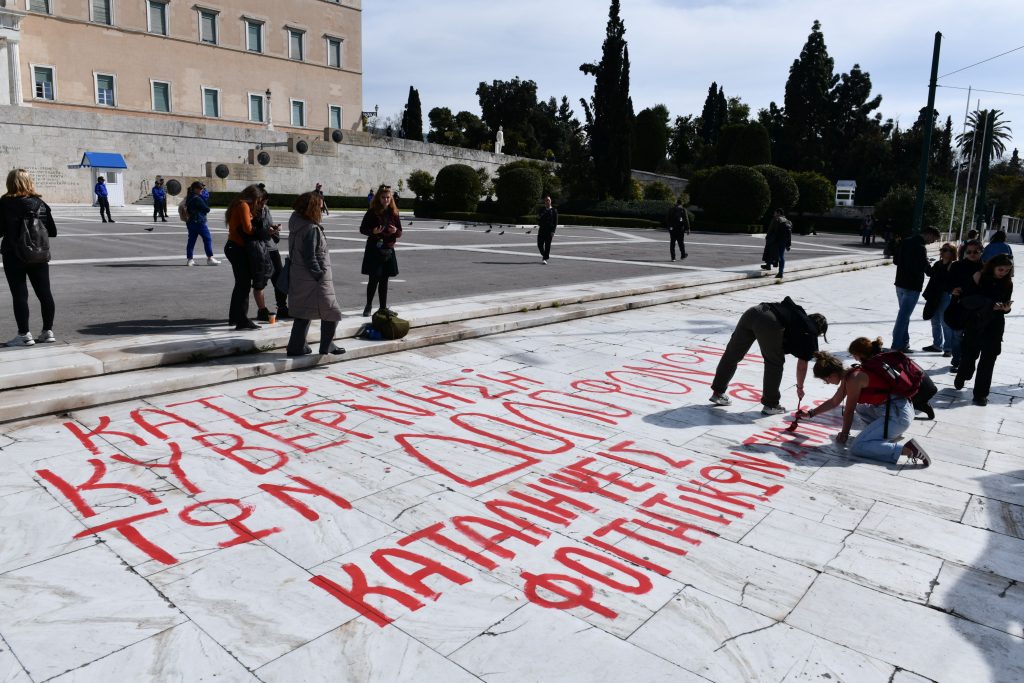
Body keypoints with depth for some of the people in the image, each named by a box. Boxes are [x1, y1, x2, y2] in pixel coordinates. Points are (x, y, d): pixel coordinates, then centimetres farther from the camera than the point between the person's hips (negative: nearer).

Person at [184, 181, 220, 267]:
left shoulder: (189, 198, 12)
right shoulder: (197, 199, -16)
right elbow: (207, 209, -13)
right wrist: (207, 209, 9)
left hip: (190, 222, 9)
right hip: (199, 221, -9)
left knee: (191, 240, 9)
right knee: (208, 239, -3)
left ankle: (189, 259, 10)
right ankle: (210, 258, -2)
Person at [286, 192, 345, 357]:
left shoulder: (296, 224, 8)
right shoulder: (311, 229, -19)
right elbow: (310, 258, -22)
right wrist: (319, 275, -14)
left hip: (298, 277, 9)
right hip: (313, 280, -9)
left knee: (303, 312, 17)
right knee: (331, 312, 5)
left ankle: (296, 347, 19)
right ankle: (326, 346, 13)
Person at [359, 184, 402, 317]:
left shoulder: (394, 213, 5)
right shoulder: (372, 213, -4)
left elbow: (400, 232, 10)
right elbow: (362, 229, -1)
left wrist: (395, 231, -13)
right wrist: (373, 231, -19)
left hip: (388, 250, 3)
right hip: (374, 250, -3)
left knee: (384, 280, 9)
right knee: (373, 279, -2)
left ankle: (383, 307, 18)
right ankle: (368, 306, 14)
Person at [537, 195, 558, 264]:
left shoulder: (554, 210, 3)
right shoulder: (542, 210, 11)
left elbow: (556, 221, -1)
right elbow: (538, 220, 17)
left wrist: (553, 231, -10)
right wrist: (538, 218, -8)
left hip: (550, 230, -3)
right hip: (542, 229, 3)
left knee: (547, 245, -4)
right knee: (540, 244, 0)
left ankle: (545, 259, 1)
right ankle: (544, 255, 24)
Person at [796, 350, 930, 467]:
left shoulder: (853, 379, -15)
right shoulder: (848, 375, 13)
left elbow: (849, 411, -7)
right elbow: (834, 402, 26)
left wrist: (844, 434, 7)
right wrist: (810, 413, 30)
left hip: (897, 415, -10)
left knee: (856, 447, -14)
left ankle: (907, 449, -20)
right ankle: (892, 432, 16)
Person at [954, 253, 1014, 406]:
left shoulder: (1007, 283, 0)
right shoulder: (979, 277, -10)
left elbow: (1006, 305, 5)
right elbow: (967, 299, -12)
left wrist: (1006, 308, -19)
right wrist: (989, 305, -22)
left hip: (995, 326, 2)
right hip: (975, 323, -2)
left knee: (988, 359, 0)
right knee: (970, 354, 10)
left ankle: (981, 393, 8)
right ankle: (960, 379, 39)